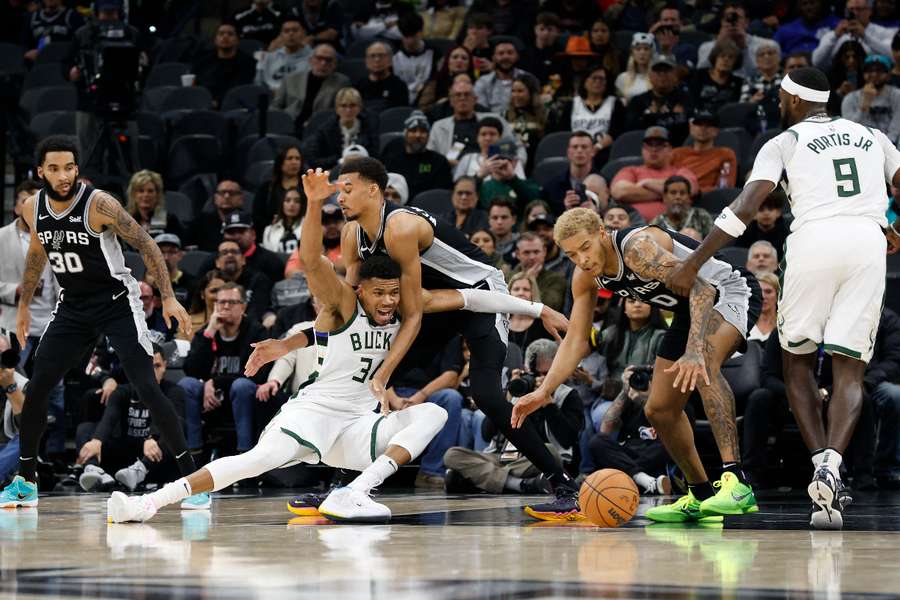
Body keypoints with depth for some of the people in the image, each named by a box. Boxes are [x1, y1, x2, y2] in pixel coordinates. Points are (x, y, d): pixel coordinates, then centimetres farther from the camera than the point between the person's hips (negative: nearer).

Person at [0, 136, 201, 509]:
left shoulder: (99, 204, -21)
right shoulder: (33, 209, -3)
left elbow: (145, 245, -16)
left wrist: (168, 299, -21)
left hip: (117, 303, -6)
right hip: (73, 307, 6)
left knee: (146, 388, -16)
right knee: (35, 390, 1)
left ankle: (191, 477, -10)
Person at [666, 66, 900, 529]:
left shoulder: (785, 142, 11)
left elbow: (747, 204, -2)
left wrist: (694, 261, -3)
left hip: (813, 240, -2)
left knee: (797, 363, 14)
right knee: (849, 370, 2)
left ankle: (820, 462, -3)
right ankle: (831, 463, -22)